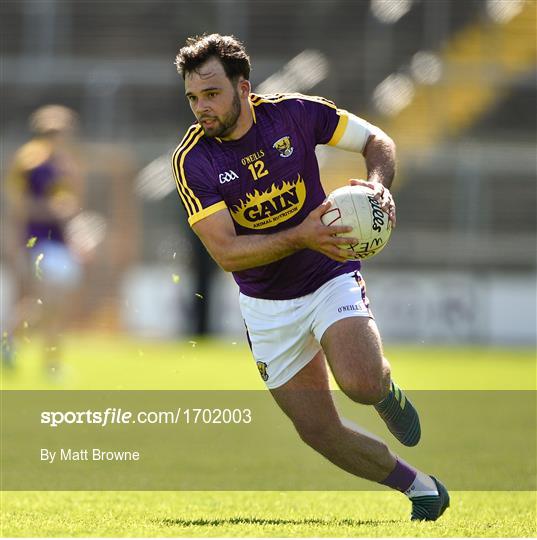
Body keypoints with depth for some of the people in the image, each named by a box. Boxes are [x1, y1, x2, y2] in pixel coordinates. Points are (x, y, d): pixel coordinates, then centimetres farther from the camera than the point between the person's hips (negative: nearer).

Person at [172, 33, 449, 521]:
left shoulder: (294, 113, -12)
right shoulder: (192, 161, -15)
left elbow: (378, 141, 1)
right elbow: (226, 252, -22)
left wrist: (378, 185, -21)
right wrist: (301, 237, -35)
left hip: (331, 278, -1)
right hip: (267, 308, 1)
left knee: (361, 384, -29)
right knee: (321, 434, 0)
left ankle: (387, 388, 9)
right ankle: (422, 489, 22)